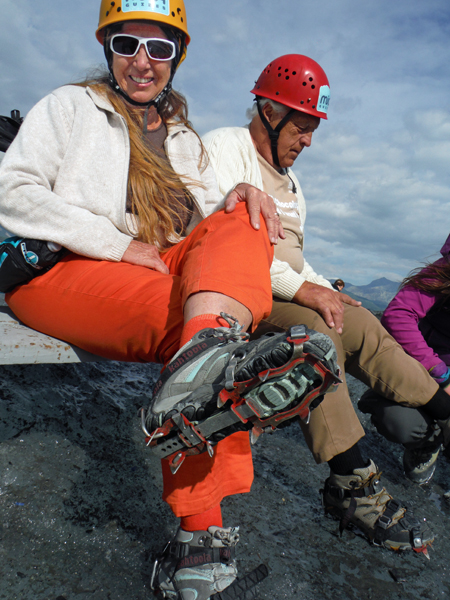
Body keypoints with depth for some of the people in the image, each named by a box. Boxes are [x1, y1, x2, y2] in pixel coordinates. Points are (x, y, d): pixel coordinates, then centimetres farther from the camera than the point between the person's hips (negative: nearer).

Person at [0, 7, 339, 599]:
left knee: (242, 221, -23)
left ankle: (207, 350, -45)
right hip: (58, 270, -4)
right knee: (206, 320, -31)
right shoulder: (70, 106, 13)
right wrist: (120, 245, -14)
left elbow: (210, 217, 15)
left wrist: (242, 196, -11)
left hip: (166, 270, 5)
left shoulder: (186, 140, 26)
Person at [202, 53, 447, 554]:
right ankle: (352, 483, -26)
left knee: (359, 324, -11)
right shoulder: (224, 147, -4)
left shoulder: (287, 178, 25)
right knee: (314, 328, -30)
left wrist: (328, 292, 8)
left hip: (286, 293, 8)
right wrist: (302, 288, -23)